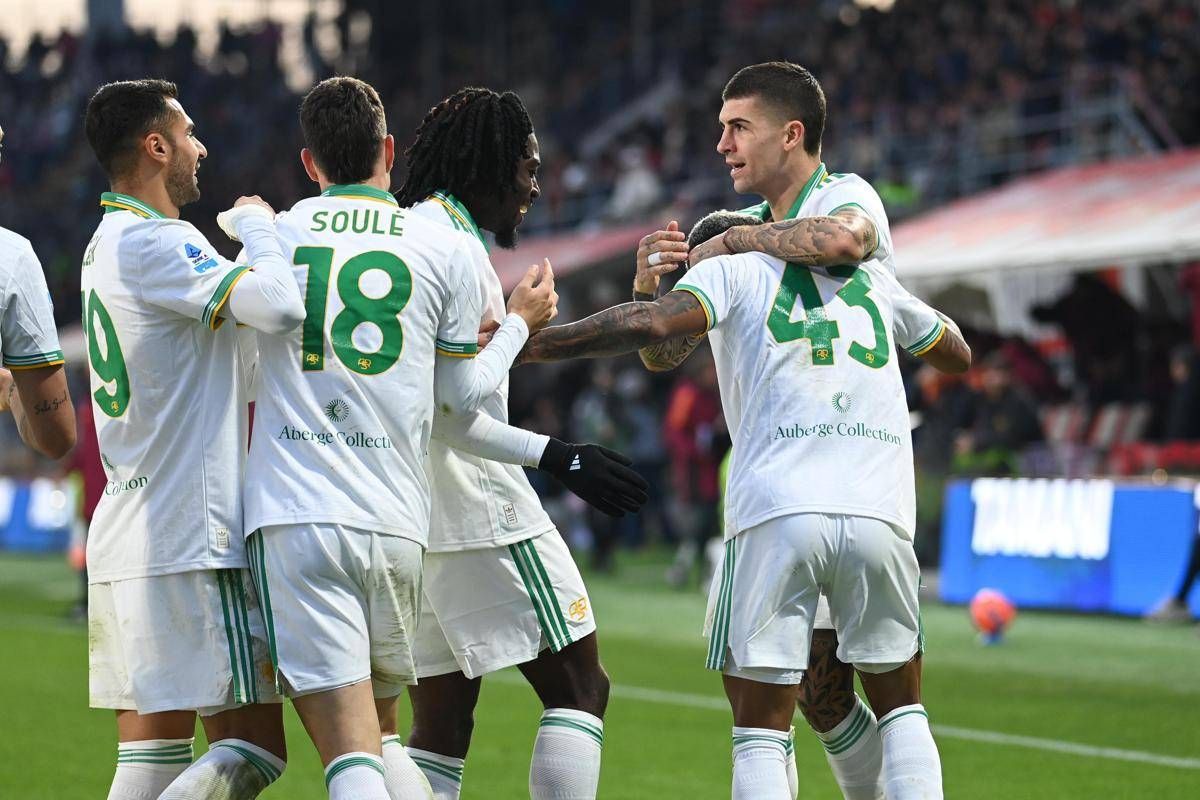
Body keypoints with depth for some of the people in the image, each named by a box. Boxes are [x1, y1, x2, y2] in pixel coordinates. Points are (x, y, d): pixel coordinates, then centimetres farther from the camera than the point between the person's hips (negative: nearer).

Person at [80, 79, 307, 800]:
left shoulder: (108, 242, 18)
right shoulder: (156, 243, -13)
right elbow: (279, 308, -26)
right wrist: (258, 226, -8)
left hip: (124, 540, 10)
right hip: (191, 542, -10)